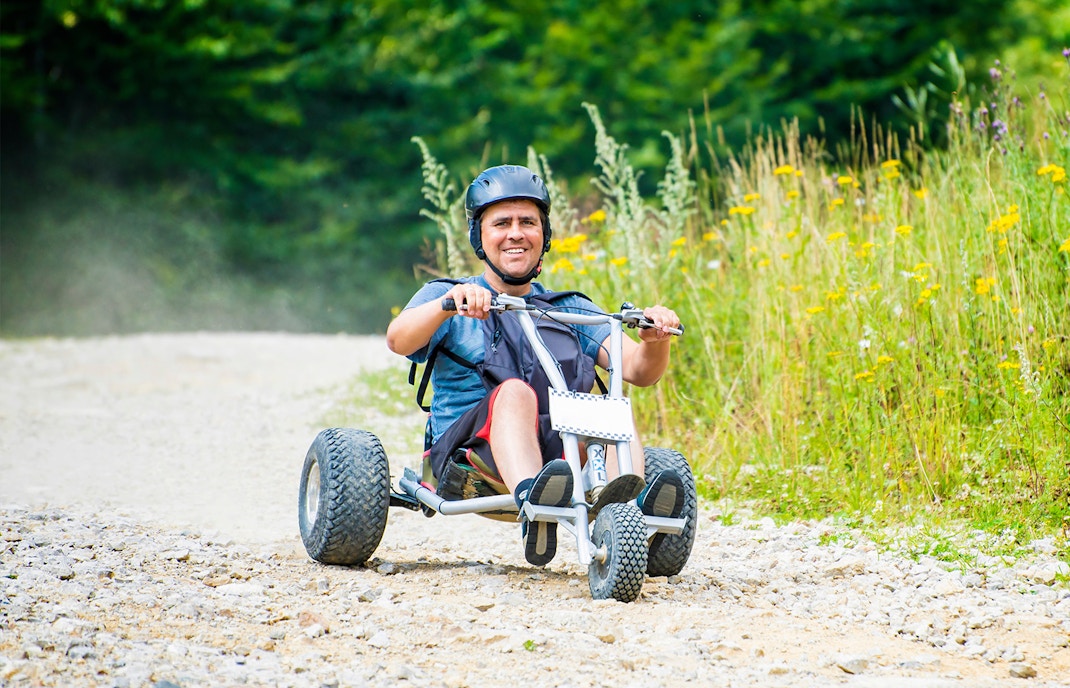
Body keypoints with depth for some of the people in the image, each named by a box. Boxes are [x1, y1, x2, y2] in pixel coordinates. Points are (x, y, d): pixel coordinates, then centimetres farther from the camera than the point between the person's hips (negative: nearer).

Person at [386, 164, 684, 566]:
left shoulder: (571, 310, 23)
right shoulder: (445, 296, 15)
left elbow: (638, 369, 9)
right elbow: (398, 340, -8)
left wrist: (655, 340, -14)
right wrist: (448, 304, -28)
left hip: (563, 443, 3)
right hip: (469, 450, -3)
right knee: (515, 391, -34)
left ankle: (628, 505, -56)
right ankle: (531, 502, -64)